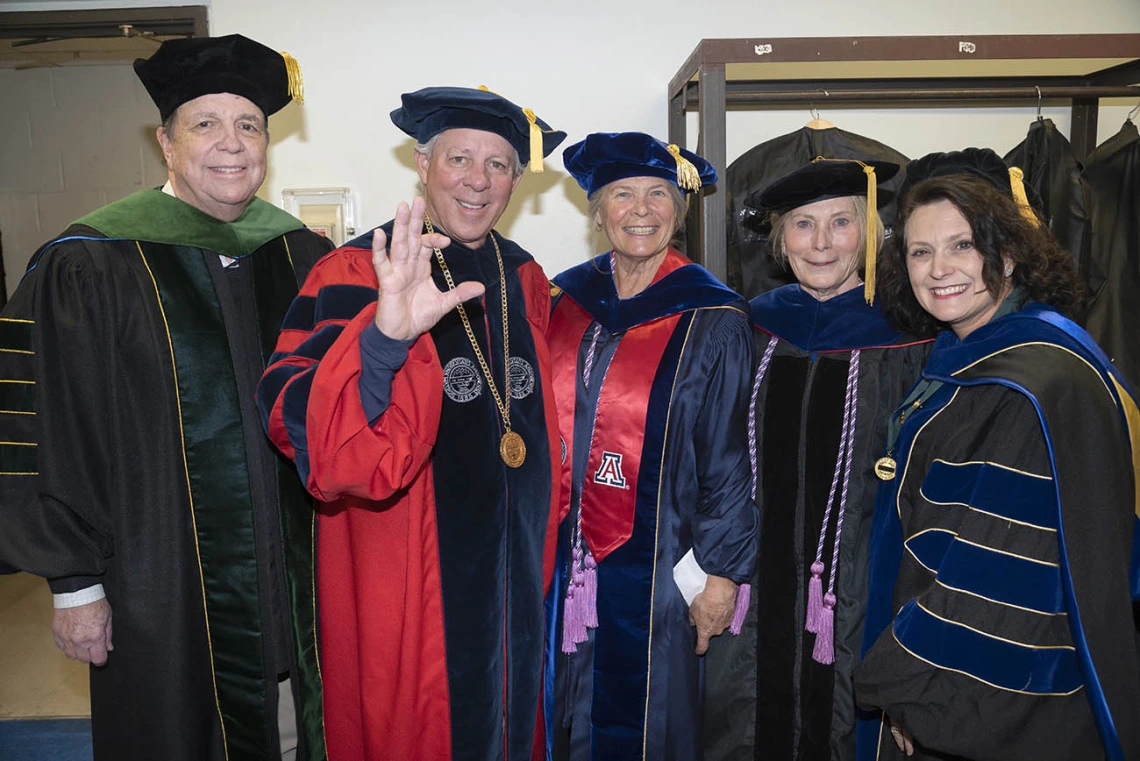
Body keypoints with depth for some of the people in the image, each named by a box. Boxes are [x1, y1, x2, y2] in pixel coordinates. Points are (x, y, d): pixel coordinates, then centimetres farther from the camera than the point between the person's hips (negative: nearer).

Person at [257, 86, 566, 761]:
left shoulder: (526, 281, 4)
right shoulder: (355, 276, -13)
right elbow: (296, 420, -28)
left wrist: (544, 532, 12)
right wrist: (385, 337, -44)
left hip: (516, 569, 5)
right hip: (404, 576, -4)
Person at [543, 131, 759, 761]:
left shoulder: (711, 321, -9)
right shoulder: (565, 301, 2)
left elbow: (730, 457, -7)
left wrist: (722, 571, -7)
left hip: (654, 566, -3)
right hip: (560, 560, 4)